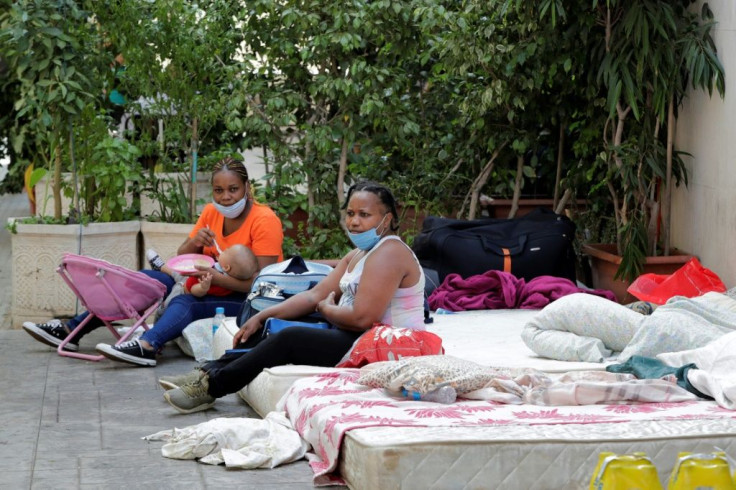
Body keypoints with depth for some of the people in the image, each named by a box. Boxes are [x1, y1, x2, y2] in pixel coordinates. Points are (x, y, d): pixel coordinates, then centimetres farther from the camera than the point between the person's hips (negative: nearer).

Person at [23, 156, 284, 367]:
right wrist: (194, 243, -14)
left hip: (245, 302, -8)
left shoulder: (264, 221, -16)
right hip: (206, 291, 8)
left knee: (185, 302, -34)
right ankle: (71, 329, -3)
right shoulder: (211, 212, 5)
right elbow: (182, 258, 9)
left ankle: (146, 346, -62)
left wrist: (214, 276, -33)